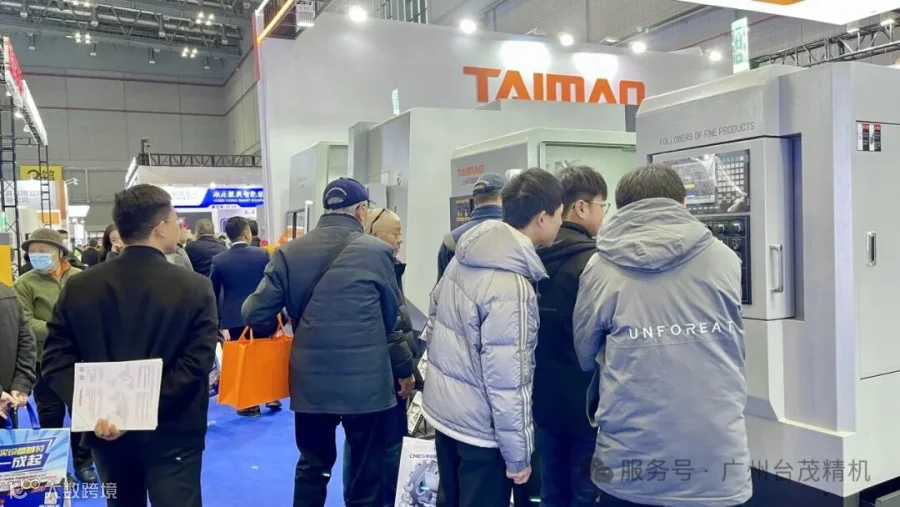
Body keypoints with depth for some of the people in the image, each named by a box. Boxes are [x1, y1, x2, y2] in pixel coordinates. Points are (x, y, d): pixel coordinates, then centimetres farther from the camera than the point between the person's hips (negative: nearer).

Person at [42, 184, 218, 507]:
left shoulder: (79, 286, -1)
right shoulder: (195, 288, -13)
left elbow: (56, 358, -5)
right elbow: (196, 365, -20)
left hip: (106, 431, 4)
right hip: (172, 434, -4)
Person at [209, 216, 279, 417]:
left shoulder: (219, 260, -6)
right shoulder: (262, 254, -7)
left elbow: (213, 293, 1)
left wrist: (216, 320, 13)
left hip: (234, 317, -1)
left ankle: (250, 404, 10)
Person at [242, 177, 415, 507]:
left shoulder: (289, 253, -1)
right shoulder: (378, 251, -7)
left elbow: (256, 313, -2)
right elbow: (392, 317, 1)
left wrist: (275, 333, 21)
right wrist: (403, 367, 15)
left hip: (310, 380, 3)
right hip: (366, 381, -3)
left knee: (312, 467, 21)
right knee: (366, 474, 11)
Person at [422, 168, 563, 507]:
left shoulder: (465, 256, -1)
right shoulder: (512, 286, -26)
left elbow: (435, 315, 10)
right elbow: (507, 381, -25)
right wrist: (518, 453, -16)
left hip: (443, 408, 8)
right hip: (479, 424, -8)